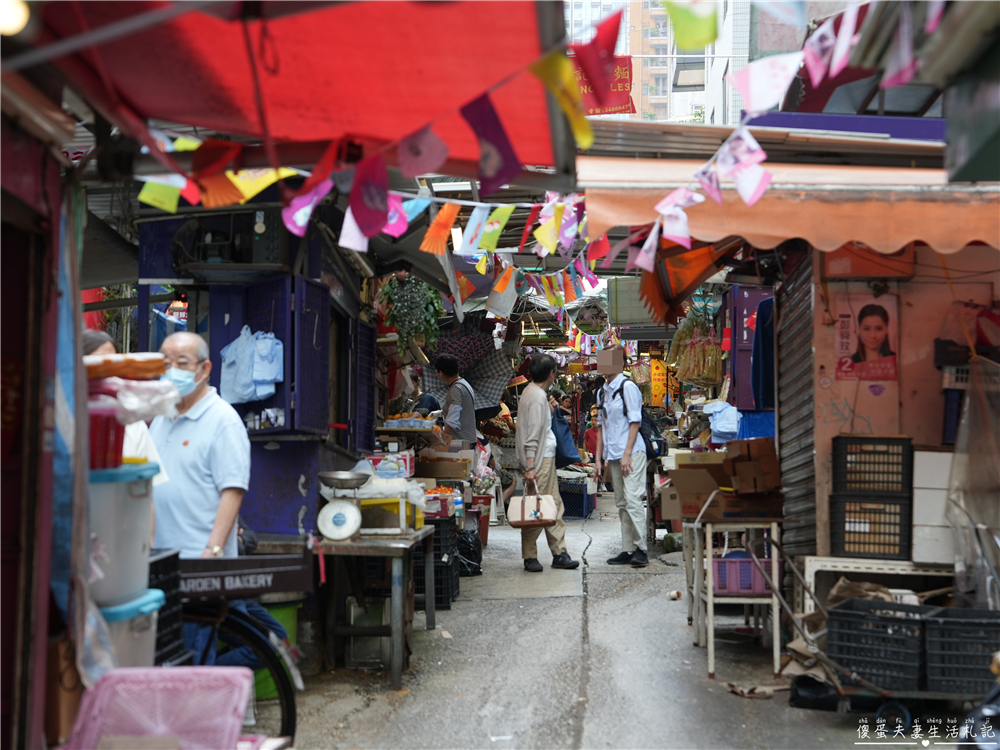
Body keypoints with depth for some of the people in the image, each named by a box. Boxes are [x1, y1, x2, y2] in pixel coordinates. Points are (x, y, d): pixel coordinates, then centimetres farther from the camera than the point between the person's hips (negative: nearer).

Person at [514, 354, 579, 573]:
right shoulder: (537, 396, -17)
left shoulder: (534, 392, 14)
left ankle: (559, 553, 16)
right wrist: (530, 467, -24)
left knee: (554, 505, 12)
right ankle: (529, 557, 2)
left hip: (546, 458, 11)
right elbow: (532, 435, -22)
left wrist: (549, 411, 19)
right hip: (539, 460, -11)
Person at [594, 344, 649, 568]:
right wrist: (598, 458, 15)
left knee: (632, 499, -12)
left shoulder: (628, 387, -6)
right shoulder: (602, 392, 16)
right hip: (612, 456, 8)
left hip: (631, 453, -8)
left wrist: (627, 454, -16)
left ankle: (640, 549, -11)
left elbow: (635, 422, -10)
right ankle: (628, 549, 9)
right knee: (622, 503, 7)